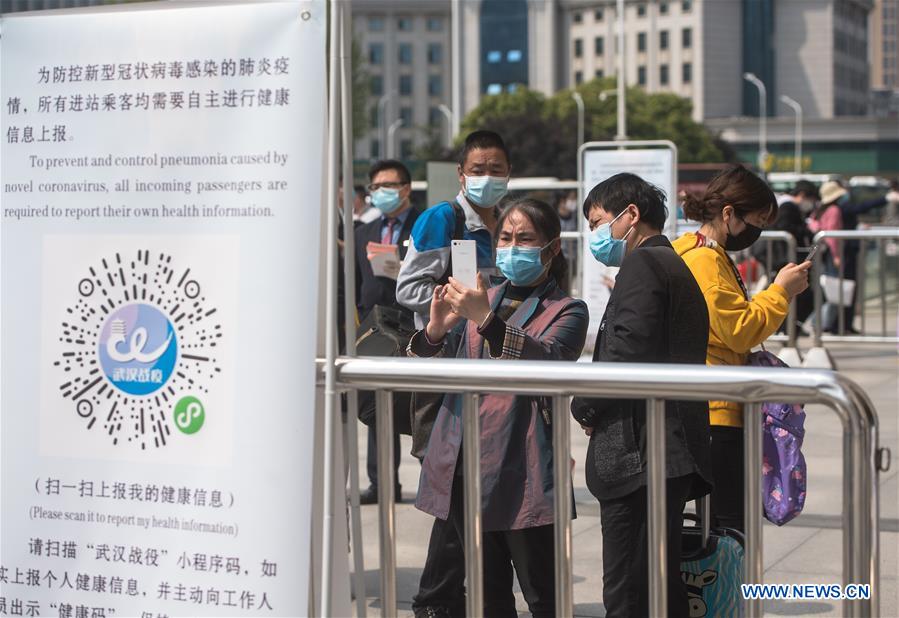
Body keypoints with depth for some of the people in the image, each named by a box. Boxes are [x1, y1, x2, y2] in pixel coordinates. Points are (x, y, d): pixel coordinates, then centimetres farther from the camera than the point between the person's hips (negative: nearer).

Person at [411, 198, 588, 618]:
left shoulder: (566, 311, 2)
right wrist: (435, 330, -14)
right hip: (464, 469, 5)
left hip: (519, 473, -5)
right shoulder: (478, 302, 17)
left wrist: (487, 320, -33)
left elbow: (546, 361, -20)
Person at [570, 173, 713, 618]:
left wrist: (584, 407, -3)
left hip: (639, 451, -10)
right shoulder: (676, 267, 24)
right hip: (676, 456, 10)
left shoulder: (642, 264, -7)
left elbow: (626, 351, -18)